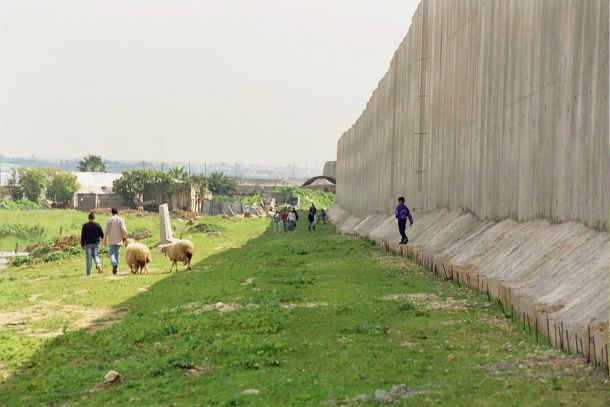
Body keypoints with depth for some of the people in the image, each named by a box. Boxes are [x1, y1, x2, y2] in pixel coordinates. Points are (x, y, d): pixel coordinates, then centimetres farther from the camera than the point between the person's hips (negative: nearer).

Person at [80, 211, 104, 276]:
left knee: (89, 258, 3)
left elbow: (82, 236, 0)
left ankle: (89, 272, 1)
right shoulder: (97, 225, 0)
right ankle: (98, 264, -20)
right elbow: (102, 235, 2)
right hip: (96, 243, 1)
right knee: (96, 255, 11)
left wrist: (82, 245, 7)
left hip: (88, 244, 0)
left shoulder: (85, 226, 0)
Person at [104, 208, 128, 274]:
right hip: (119, 240, 1)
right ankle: (116, 268, 11)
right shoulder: (121, 219, -2)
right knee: (117, 254, 11)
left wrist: (105, 239, 8)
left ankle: (114, 264, -24)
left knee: (111, 253, 2)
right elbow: (123, 230, -10)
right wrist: (124, 237, 6)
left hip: (111, 240, -1)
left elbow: (107, 230, -2)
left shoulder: (109, 219, -1)